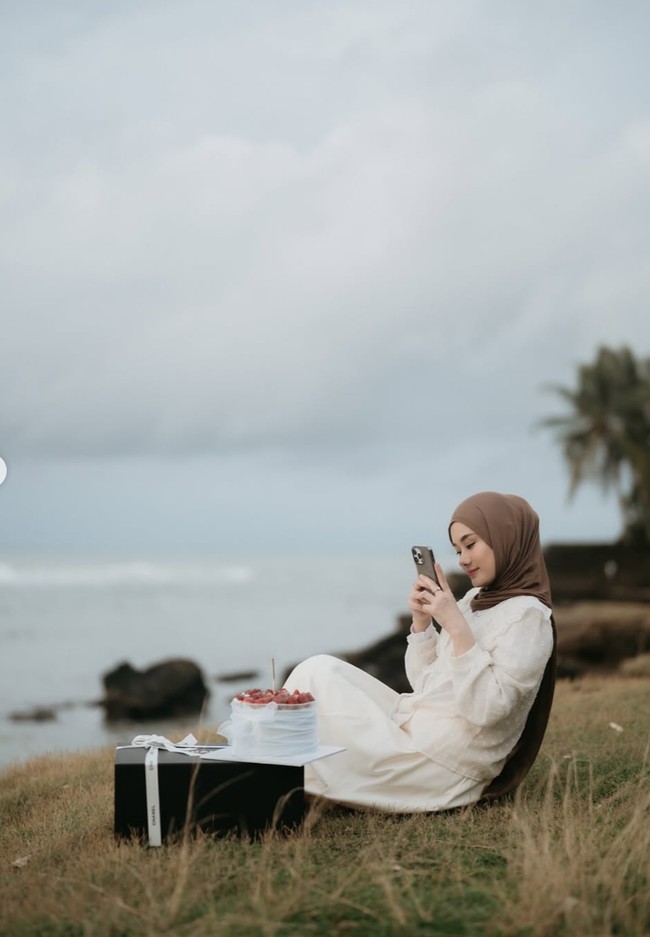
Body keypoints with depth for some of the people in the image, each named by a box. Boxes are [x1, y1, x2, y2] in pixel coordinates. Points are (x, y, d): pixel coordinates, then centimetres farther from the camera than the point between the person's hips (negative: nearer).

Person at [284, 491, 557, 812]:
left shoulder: (526, 615, -14)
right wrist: (421, 620, 0)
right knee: (322, 669, 5)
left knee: (318, 676, -8)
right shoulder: (477, 600, 13)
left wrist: (456, 625, -26)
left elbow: (486, 709, -24)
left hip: (439, 770, -9)